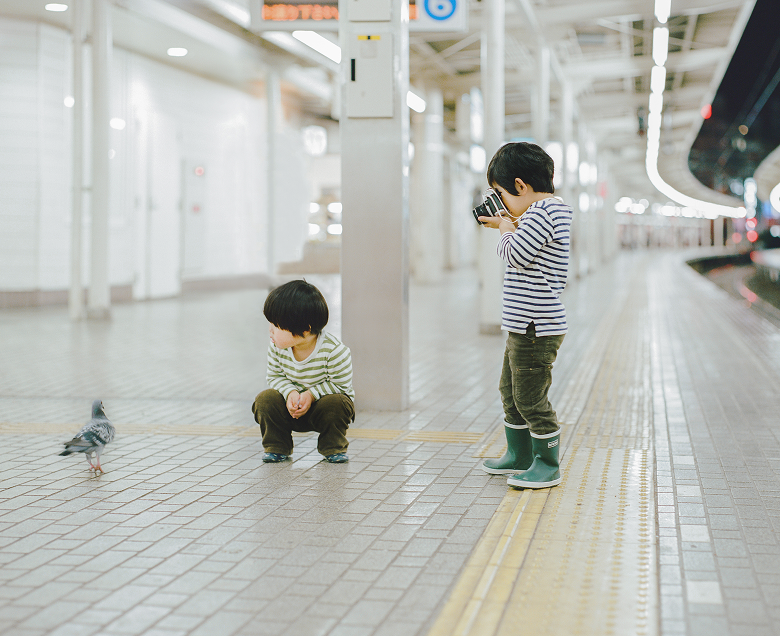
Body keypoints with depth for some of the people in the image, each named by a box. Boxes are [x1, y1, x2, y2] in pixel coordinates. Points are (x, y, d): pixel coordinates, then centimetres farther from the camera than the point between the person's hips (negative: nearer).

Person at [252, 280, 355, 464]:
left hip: (323, 401, -3)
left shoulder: (334, 350, -27)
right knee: (265, 399, -21)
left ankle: (333, 448, -7)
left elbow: (341, 384, -18)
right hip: (292, 405, 3)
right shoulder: (277, 347, -14)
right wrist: (290, 393, -23)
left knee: (334, 404, -35)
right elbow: (275, 376, -1)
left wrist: (311, 395, -29)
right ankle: (277, 448, 0)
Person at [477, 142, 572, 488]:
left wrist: (506, 228, -4)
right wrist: (511, 226, 9)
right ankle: (519, 456, 32)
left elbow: (516, 254, -21)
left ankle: (547, 466, 9)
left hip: (537, 328, -11)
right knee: (511, 391, 20)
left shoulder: (542, 212, -18)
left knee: (530, 398, -3)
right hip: (523, 326, 11)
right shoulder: (548, 210, 13)